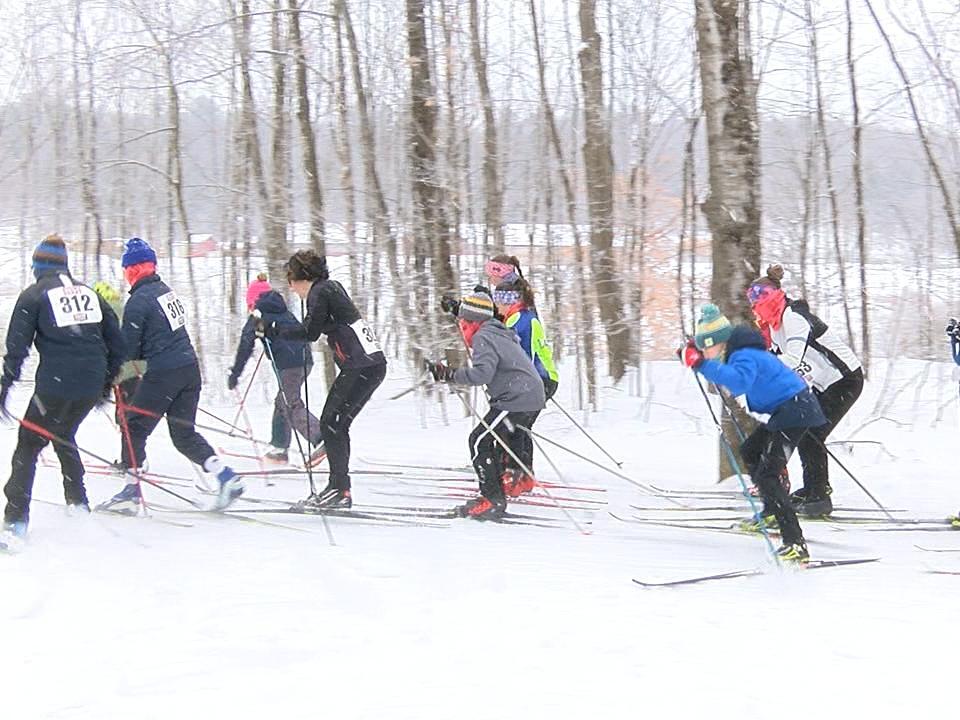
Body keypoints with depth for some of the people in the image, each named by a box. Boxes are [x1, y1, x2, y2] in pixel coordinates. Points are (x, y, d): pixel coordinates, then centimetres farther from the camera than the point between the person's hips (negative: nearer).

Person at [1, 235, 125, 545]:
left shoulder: (33, 295, 0)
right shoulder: (88, 293, 16)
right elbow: (116, 342, 17)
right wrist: (106, 381, 26)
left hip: (55, 386, -5)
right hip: (91, 386, 5)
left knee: (28, 445, 2)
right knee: (63, 436, 28)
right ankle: (77, 502, 29)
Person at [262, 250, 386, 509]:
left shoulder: (319, 293, -8)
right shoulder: (332, 286, 20)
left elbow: (310, 332, -14)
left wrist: (272, 330, -6)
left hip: (361, 367, -10)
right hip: (373, 364, 10)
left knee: (332, 424, -7)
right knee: (335, 424, 12)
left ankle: (340, 490, -8)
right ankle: (338, 488, 15)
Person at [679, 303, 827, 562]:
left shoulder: (744, 356, -22)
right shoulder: (737, 352, 9)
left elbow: (739, 381, -45)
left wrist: (703, 365, -46)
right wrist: (694, 354, 15)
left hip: (793, 412, -11)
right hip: (780, 412, 11)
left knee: (766, 475, -18)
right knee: (749, 452, 28)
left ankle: (795, 544, -27)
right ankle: (772, 511, 44)